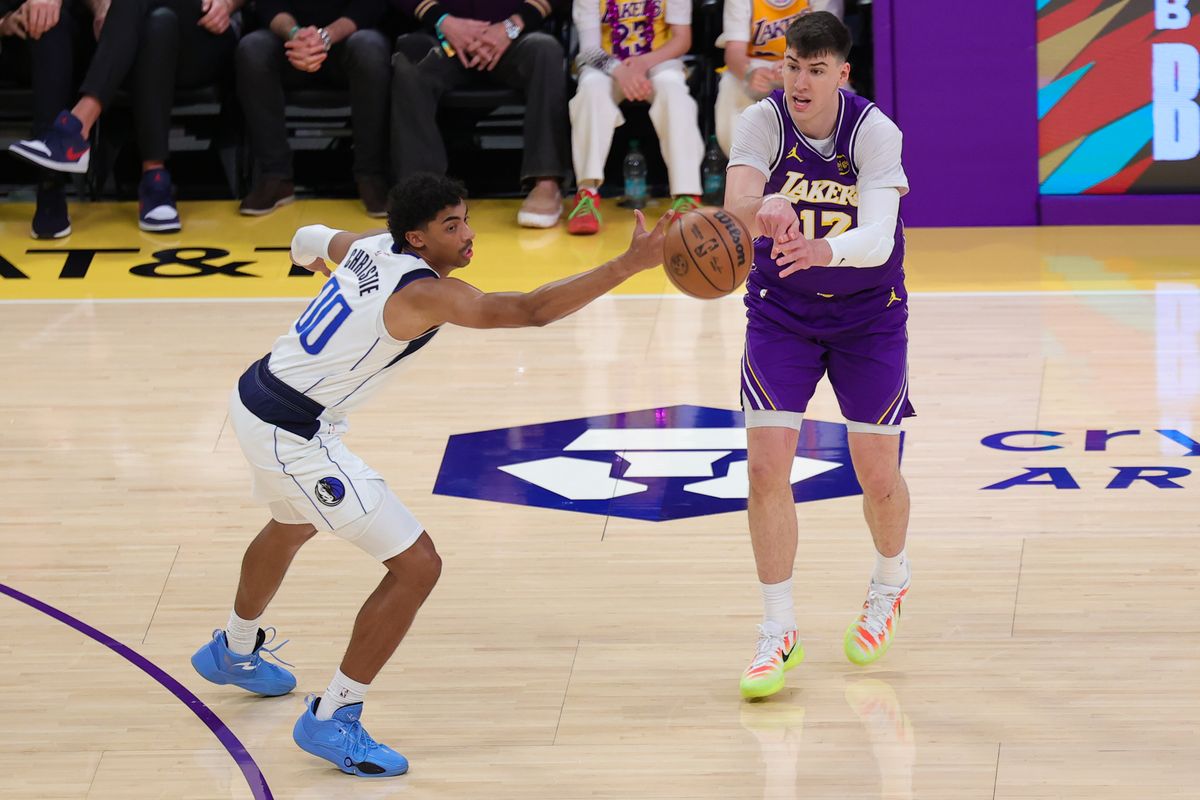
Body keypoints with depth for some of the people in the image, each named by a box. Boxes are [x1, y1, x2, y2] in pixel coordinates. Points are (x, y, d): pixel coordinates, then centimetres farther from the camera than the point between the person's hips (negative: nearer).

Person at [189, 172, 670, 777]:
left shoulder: (371, 246, 3)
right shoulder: (428, 294, -23)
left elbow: (312, 240, 27)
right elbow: (532, 310, -34)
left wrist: (315, 254, 53)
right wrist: (630, 265, -37)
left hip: (257, 401, 10)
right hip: (293, 436, -10)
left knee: (294, 526, 39)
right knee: (416, 566, -9)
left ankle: (234, 652, 64)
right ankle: (330, 721, -1)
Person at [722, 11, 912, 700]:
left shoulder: (875, 132, -21)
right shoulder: (764, 121, -16)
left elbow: (878, 238, -34)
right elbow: (737, 199, -34)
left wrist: (823, 249, -56)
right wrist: (763, 210, -58)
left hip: (869, 315, -1)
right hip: (781, 313, 1)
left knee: (879, 475, 3)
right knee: (766, 467, -10)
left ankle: (890, 586, 36)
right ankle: (780, 630, 3)